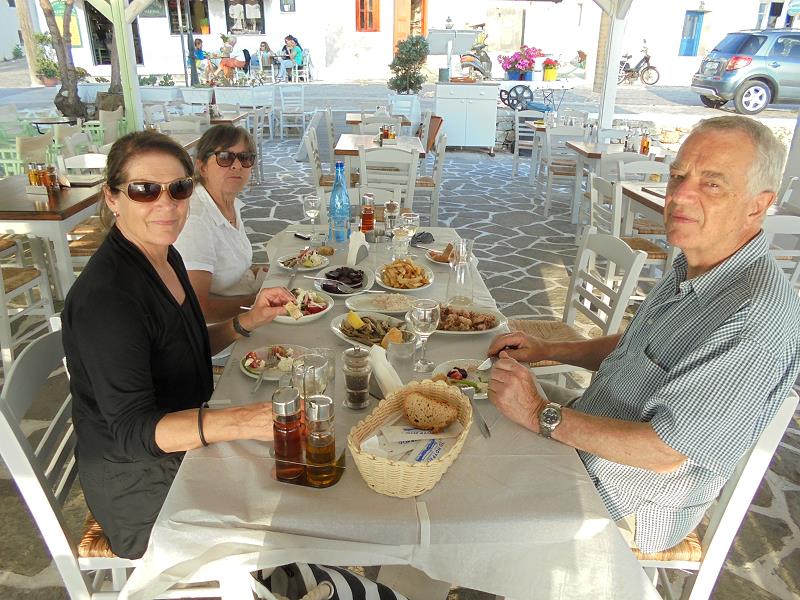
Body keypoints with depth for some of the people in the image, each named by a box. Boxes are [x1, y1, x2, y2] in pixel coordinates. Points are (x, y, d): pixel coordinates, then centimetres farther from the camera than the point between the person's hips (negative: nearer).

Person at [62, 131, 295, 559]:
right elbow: (131, 431, -31)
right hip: (138, 485, -8)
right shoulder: (104, 297, -28)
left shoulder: (165, 258, 0)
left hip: (181, 441, 8)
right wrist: (238, 421, -47)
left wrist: (247, 322, -3)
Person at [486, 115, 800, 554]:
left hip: (630, 503, -8)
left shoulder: (759, 316, -32)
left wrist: (542, 415, -27)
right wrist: (547, 350, 2)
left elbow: (664, 452, -31)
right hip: (588, 432, 9)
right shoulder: (693, 266, -1)